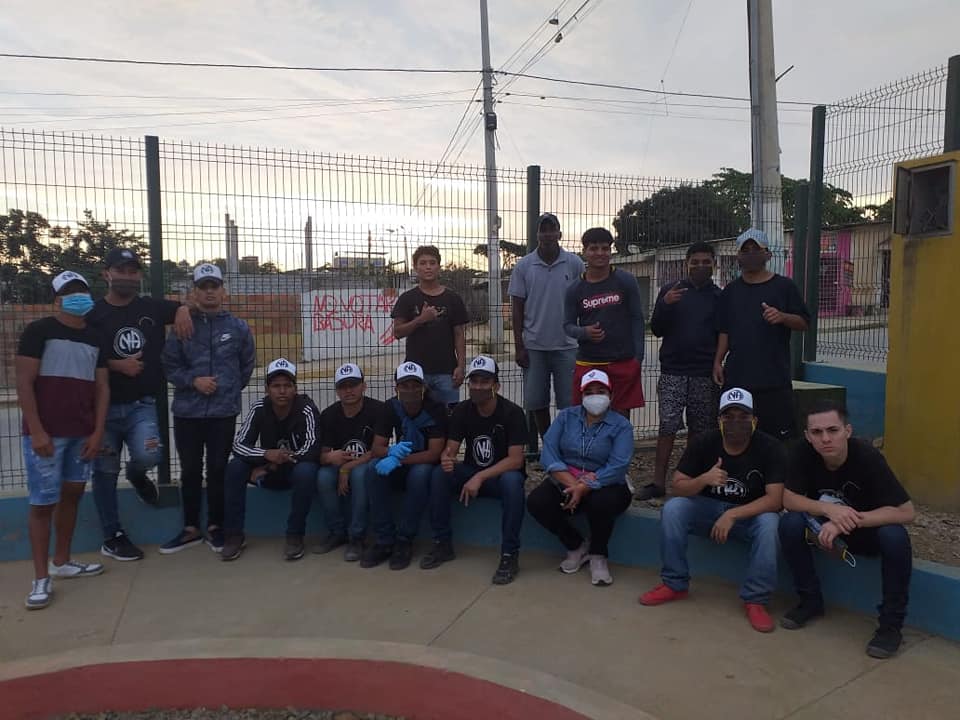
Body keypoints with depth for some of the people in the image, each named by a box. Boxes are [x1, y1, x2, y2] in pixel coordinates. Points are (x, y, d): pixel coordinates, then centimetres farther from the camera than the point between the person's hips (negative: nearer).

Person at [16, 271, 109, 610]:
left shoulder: (95, 338, 13)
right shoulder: (38, 331, -4)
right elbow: (24, 383, -8)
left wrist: (98, 432, 4)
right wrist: (37, 431, -14)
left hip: (82, 434, 6)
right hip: (46, 433, -5)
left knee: (72, 495, 12)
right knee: (43, 503, -2)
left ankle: (62, 562, 26)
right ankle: (41, 578, 6)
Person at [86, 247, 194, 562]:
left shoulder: (153, 307, 5)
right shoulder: (92, 314, -2)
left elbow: (186, 305, 19)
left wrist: (183, 311, -3)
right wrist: (117, 364, -15)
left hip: (142, 405, 1)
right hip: (104, 406, 0)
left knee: (149, 454, -21)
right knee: (105, 471, 7)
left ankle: (136, 473, 18)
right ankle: (113, 537, 23)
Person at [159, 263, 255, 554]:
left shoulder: (238, 327, 1)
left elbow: (247, 364, 12)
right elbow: (169, 365, 2)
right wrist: (193, 381, -12)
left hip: (224, 413, -1)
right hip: (187, 412, 1)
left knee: (218, 470, 6)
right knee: (190, 472, 11)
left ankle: (215, 527, 21)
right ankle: (191, 529, 24)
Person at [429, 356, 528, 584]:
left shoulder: (512, 413, -15)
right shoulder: (461, 411, -2)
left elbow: (515, 460, -22)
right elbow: (450, 449, -5)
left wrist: (480, 478, -31)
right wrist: (446, 459, -31)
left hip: (502, 474, -4)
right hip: (471, 473, 4)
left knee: (512, 480, -37)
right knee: (439, 474, -22)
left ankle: (510, 554, -26)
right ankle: (444, 543, -9)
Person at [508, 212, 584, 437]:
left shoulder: (575, 264, 1)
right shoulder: (523, 266, 2)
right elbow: (517, 307, 3)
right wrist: (519, 346, -2)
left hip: (567, 345, -1)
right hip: (534, 346, 1)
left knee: (570, 403, 3)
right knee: (536, 402, 8)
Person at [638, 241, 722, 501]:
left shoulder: (719, 297, 8)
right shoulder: (670, 290, 5)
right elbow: (657, 330, 2)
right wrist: (665, 304, -15)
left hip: (705, 374, 1)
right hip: (673, 371, -1)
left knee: (698, 429, 7)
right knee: (668, 426, -5)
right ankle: (658, 482, -1)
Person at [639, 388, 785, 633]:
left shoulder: (770, 448, -15)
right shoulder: (703, 443, -10)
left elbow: (774, 499, -22)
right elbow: (678, 486, -12)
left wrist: (732, 515, -33)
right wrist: (705, 479, -33)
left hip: (750, 513, -2)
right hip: (708, 509, 2)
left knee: (769, 523, -34)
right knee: (672, 508, -24)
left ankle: (755, 600, -17)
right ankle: (674, 584, -9)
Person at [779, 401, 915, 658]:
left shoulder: (867, 456, -28)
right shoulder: (804, 452, -21)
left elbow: (906, 512, -30)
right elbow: (789, 499, -17)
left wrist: (848, 521, -38)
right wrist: (829, 510, -34)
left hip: (868, 530, -2)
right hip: (827, 528, 2)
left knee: (895, 536, -34)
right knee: (790, 524, -26)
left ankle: (891, 623, -15)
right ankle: (811, 601, -5)